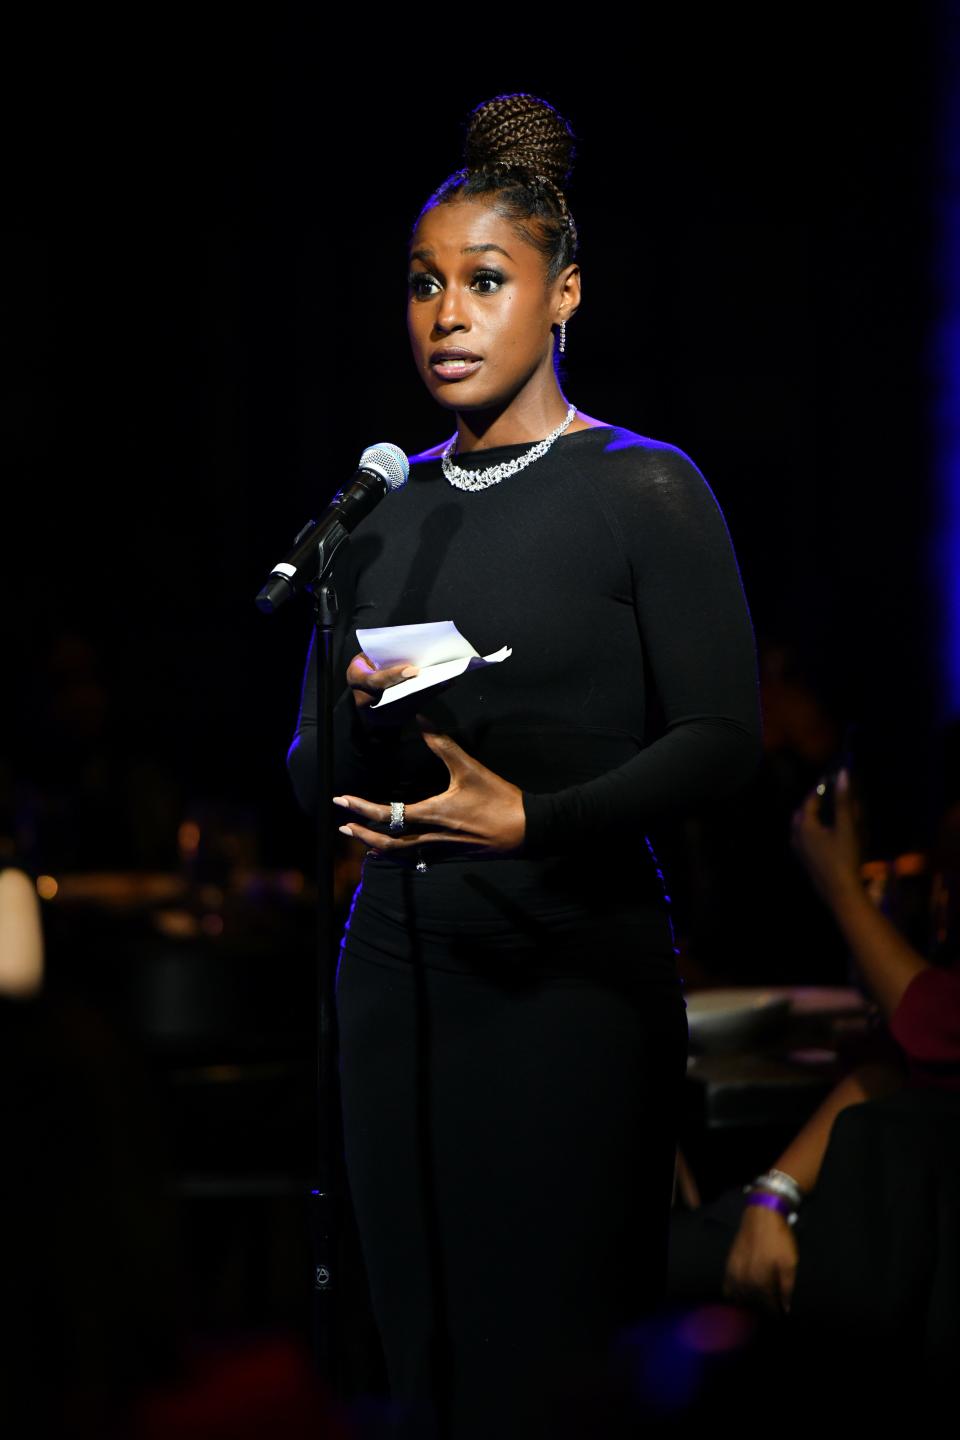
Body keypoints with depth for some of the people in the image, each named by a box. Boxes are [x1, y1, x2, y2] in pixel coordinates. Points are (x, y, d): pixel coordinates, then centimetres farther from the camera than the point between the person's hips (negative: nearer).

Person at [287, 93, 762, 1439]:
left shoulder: (646, 490, -3)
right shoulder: (381, 509, 13)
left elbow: (721, 738, -9)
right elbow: (311, 776, 14)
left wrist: (530, 820, -22)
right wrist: (352, 716, -9)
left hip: (574, 971, -5)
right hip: (397, 964, 5)